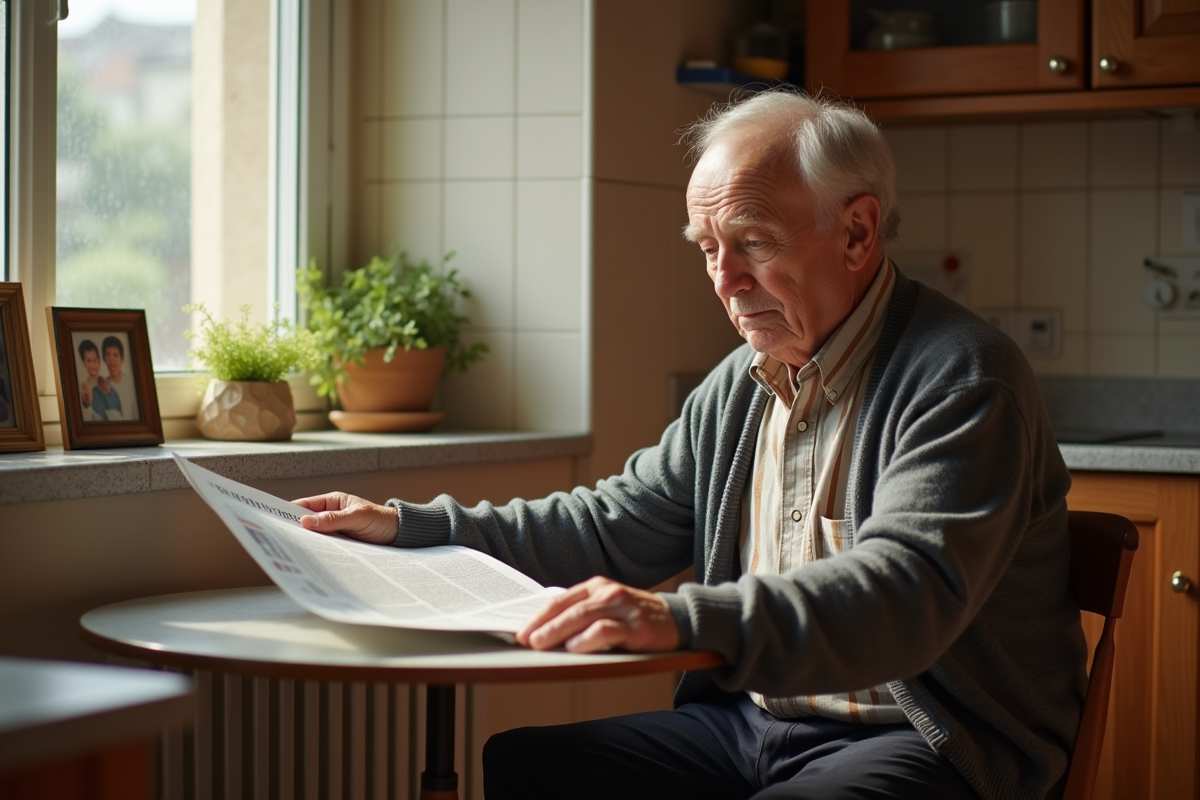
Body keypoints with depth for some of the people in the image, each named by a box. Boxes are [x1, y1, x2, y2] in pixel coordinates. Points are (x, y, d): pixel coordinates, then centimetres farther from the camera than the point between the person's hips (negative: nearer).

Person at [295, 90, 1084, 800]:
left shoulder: (961, 375, -14)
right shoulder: (740, 386, 13)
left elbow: (906, 588, -29)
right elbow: (616, 526, 22)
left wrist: (686, 619, -44)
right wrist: (408, 526, 14)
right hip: (749, 718, 8)